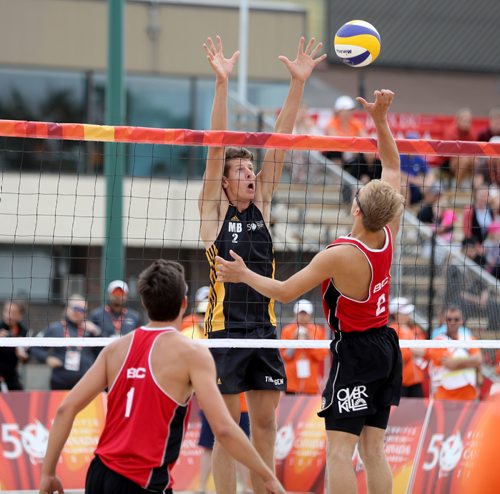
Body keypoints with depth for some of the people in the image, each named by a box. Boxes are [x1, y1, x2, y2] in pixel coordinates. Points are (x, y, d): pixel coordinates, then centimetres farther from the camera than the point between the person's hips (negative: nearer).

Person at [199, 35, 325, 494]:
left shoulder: (261, 204, 10)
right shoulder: (214, 209, -2)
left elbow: (279, 145, 3)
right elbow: (216, 148, -12)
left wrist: (298, 82, -5)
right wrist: (221, 83, -23)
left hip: (264, 328, 5)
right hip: (226, 329, -5)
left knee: (265, 423, 7)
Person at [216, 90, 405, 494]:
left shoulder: (340, 255, -21)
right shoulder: (388, 237, -4)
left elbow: (284, 292, -9)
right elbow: (392, 167, 8)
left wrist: (245, 274, 5)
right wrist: (380, 120, 4)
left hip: (354, 351, -7)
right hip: (386, 347, 7)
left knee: (339, 451, -9)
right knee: (373, 451, 7)